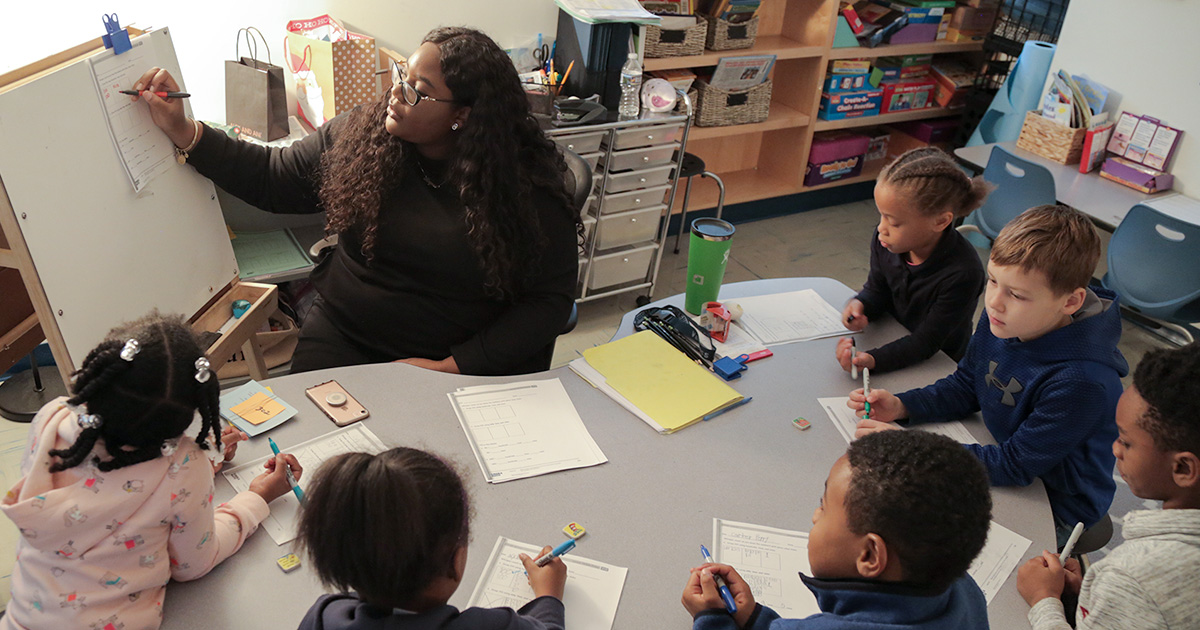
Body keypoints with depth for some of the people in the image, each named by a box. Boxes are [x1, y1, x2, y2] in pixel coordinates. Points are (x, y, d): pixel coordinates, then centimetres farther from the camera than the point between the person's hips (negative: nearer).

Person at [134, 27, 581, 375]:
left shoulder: (527, 186, -13)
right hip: (343, 340, 3)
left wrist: (452, 367, -16)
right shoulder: (356, 136, 0)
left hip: (468, 360, -3)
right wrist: (183, 132, 0)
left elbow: (552, 299, -11)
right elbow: (271, 177, 13)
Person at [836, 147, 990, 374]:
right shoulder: (885, 241, -12)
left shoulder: (963, 273, -28)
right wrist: (860, 305, -18)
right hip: (893, 342, 6)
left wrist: (873, 360, -40)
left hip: (941, 368, -5)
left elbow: (926, 342, -24)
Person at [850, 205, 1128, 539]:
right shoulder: (1001, 318, -13)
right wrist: (901, 407, -14)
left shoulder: (1083, 382, -34)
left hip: (1057, 510, -6)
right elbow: (965, 387, 3)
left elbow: (1016, 466, -27)